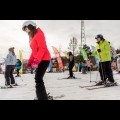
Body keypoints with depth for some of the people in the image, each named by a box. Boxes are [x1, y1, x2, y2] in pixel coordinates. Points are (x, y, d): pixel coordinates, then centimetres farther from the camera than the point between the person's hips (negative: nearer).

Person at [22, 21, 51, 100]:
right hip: (40, 60, 10)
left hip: (44, 59, -10)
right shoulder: (33, 37, 21)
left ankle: (43, 98, -18)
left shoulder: (39, 34, -8)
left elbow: (42, 48, -20)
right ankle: (42, 96, 33)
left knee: (38, 79, -18)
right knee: (38, 79, 17)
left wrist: (36, 60, -28)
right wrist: (29, 62, 18)